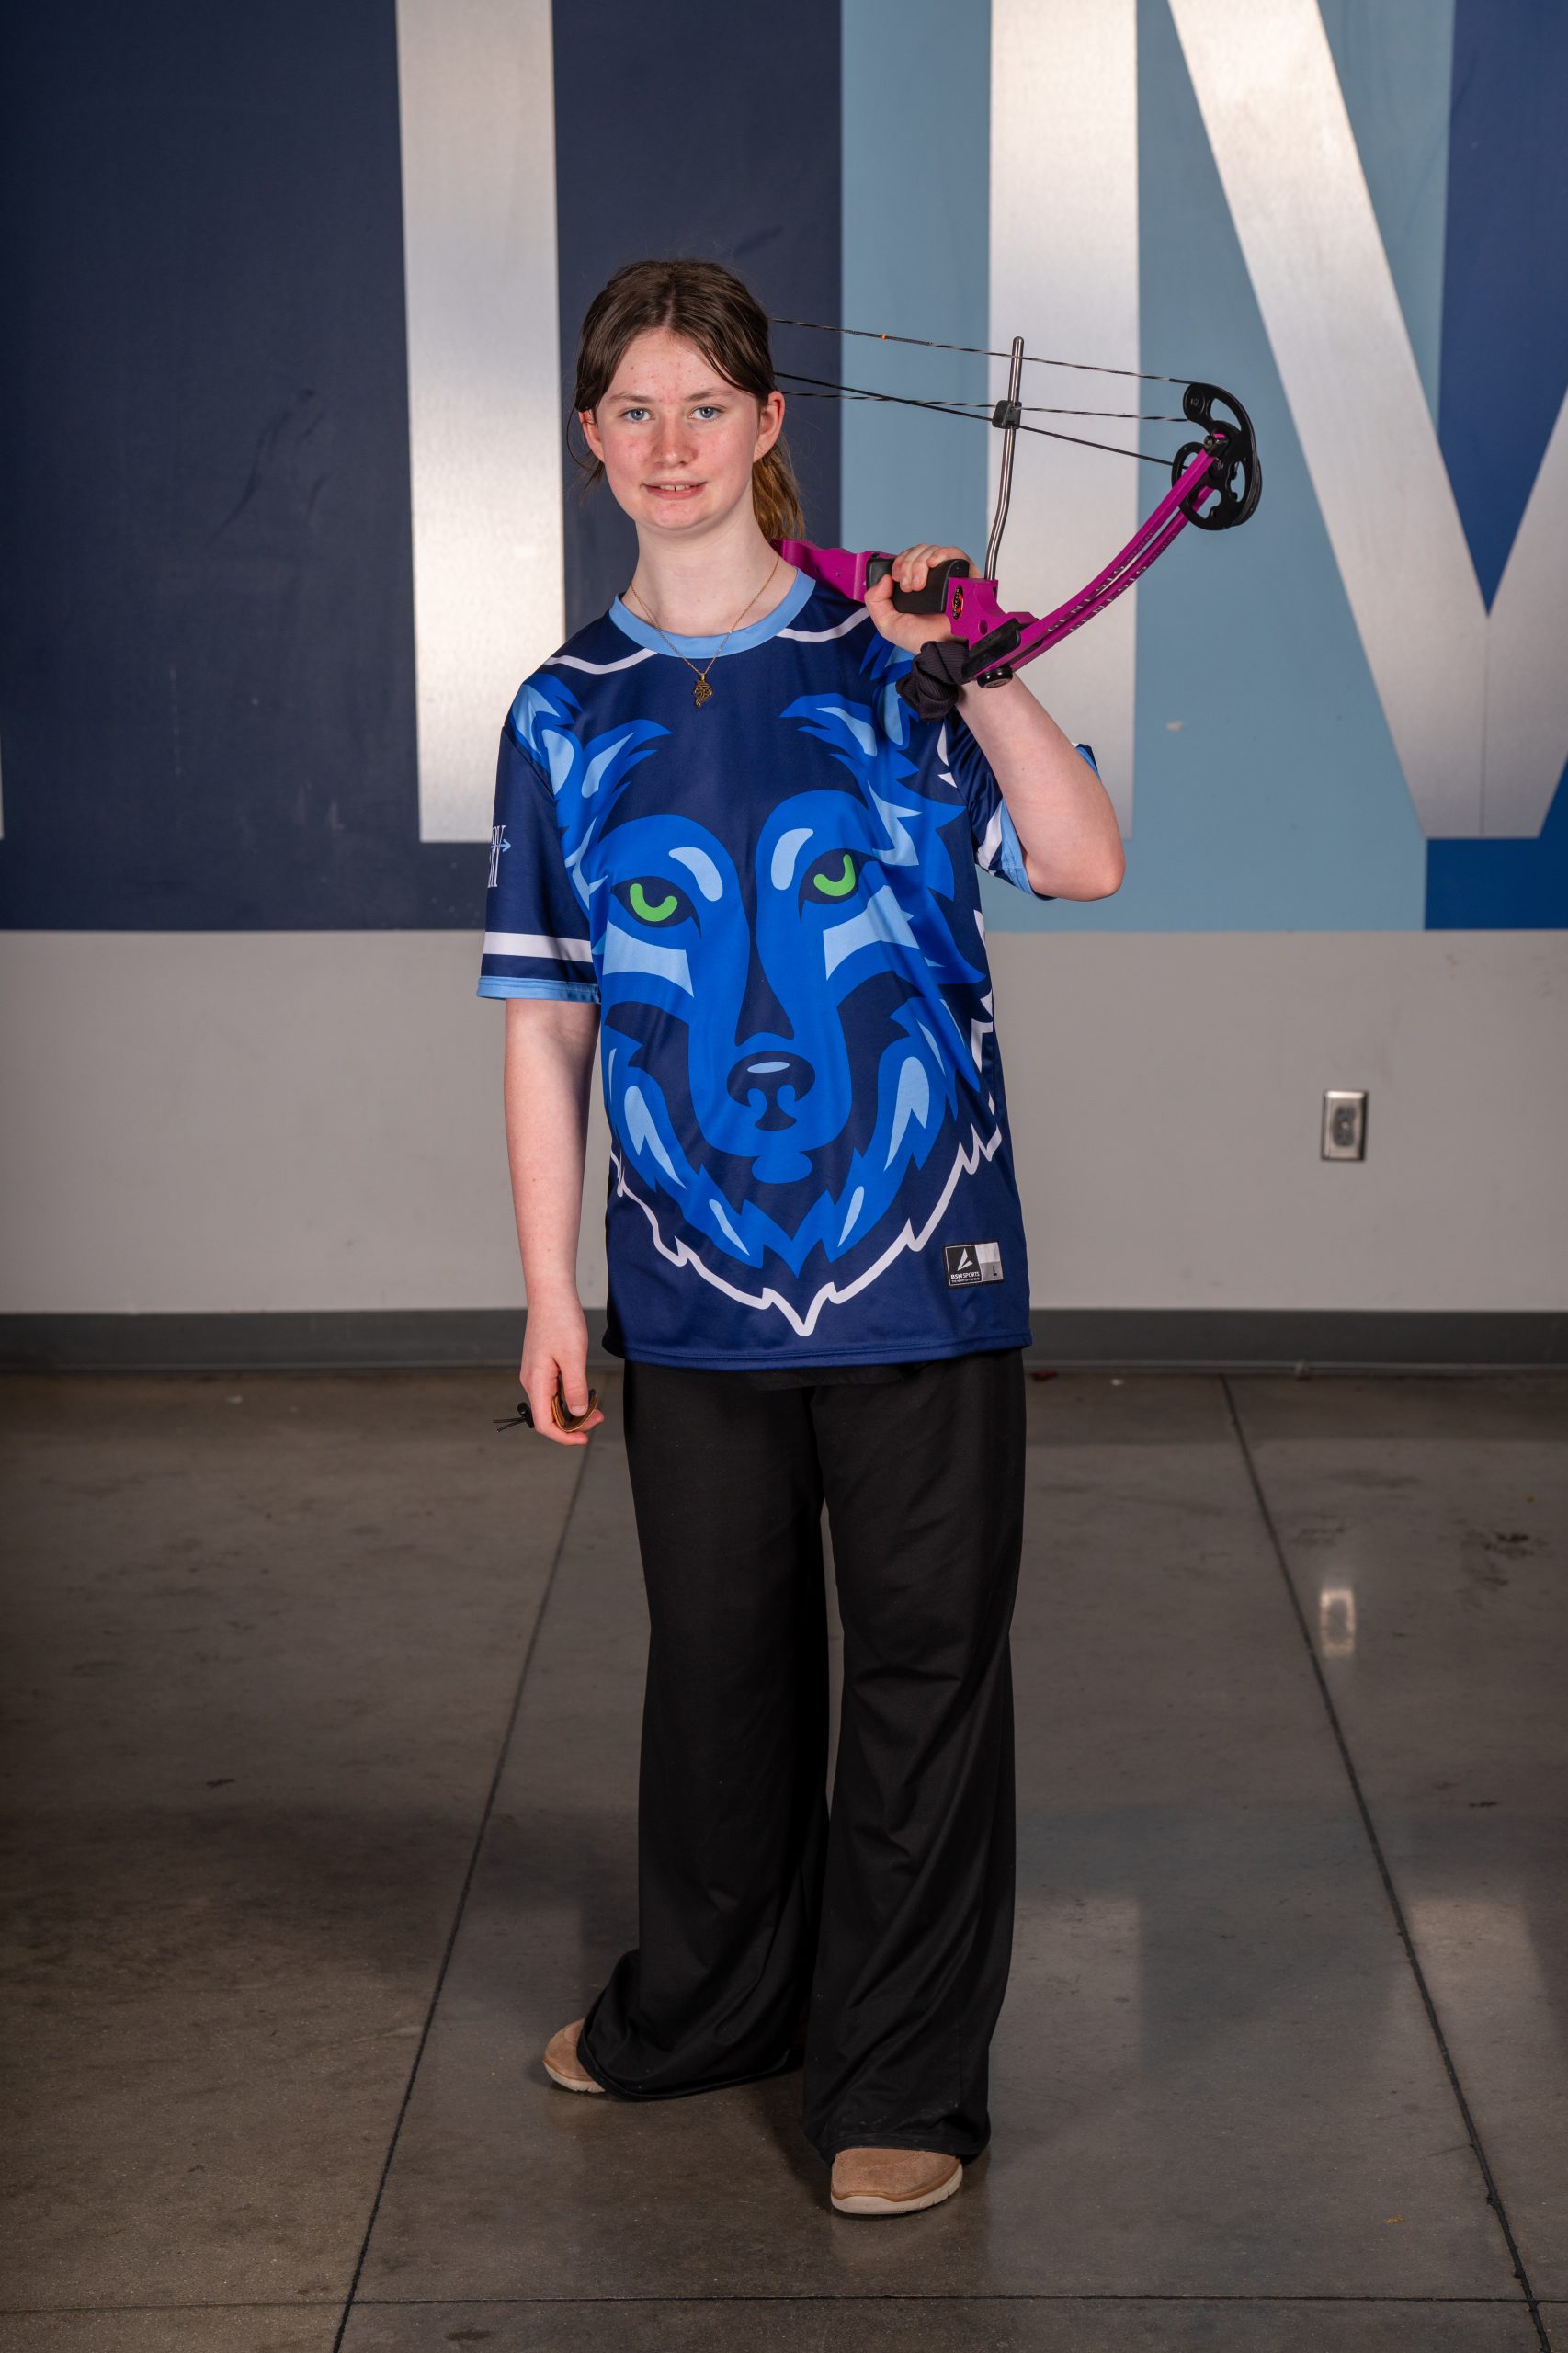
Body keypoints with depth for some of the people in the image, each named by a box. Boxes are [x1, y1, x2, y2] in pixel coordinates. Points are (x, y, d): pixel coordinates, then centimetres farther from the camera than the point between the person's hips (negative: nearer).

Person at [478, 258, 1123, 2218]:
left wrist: (974, 667, -19)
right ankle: (707, 2007, 37)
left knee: (922, 1665, 5)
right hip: (692, 1283, 2)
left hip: (919, 1263, -2)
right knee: (716, 1655, 16)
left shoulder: (888, 655, -1)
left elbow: (1085, 863, -10)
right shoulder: (567, 712, 5)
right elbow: (545, 1023, 6)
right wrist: (547, 1288, 4)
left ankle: (902, 2084, 19)